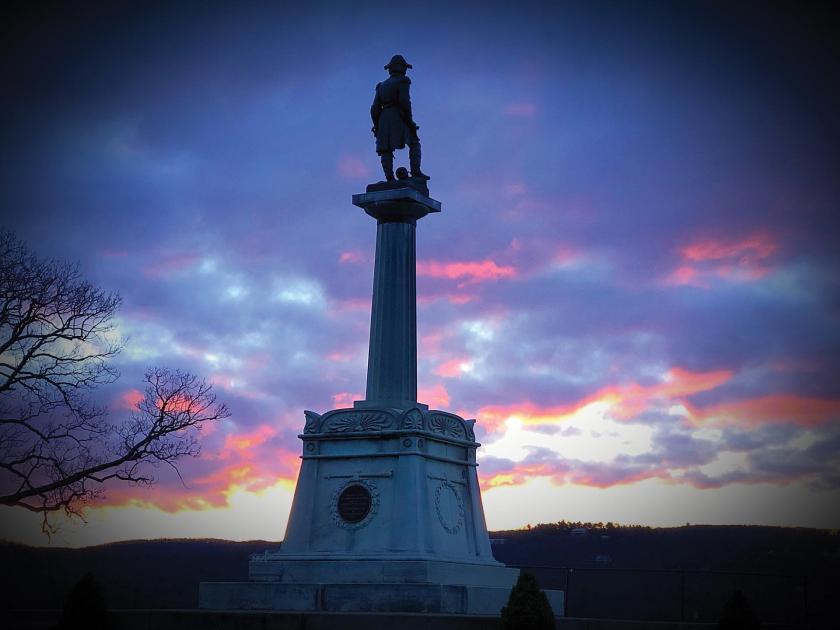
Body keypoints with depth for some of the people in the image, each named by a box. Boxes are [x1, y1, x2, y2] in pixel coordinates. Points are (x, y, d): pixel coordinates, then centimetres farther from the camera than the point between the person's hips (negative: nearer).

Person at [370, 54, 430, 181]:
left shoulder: (381, 86, 21)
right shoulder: (402, 81, 2)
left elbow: (375, 108, 13)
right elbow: (404, 101, -12)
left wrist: (377, 126, 15)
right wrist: (410, 120, -8)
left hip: (384, 119, 5)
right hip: (399, 117, -5)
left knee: (386, 149, -1)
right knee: (414, 144, 3)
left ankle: (389, 177, -15)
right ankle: (415, 171, -12)